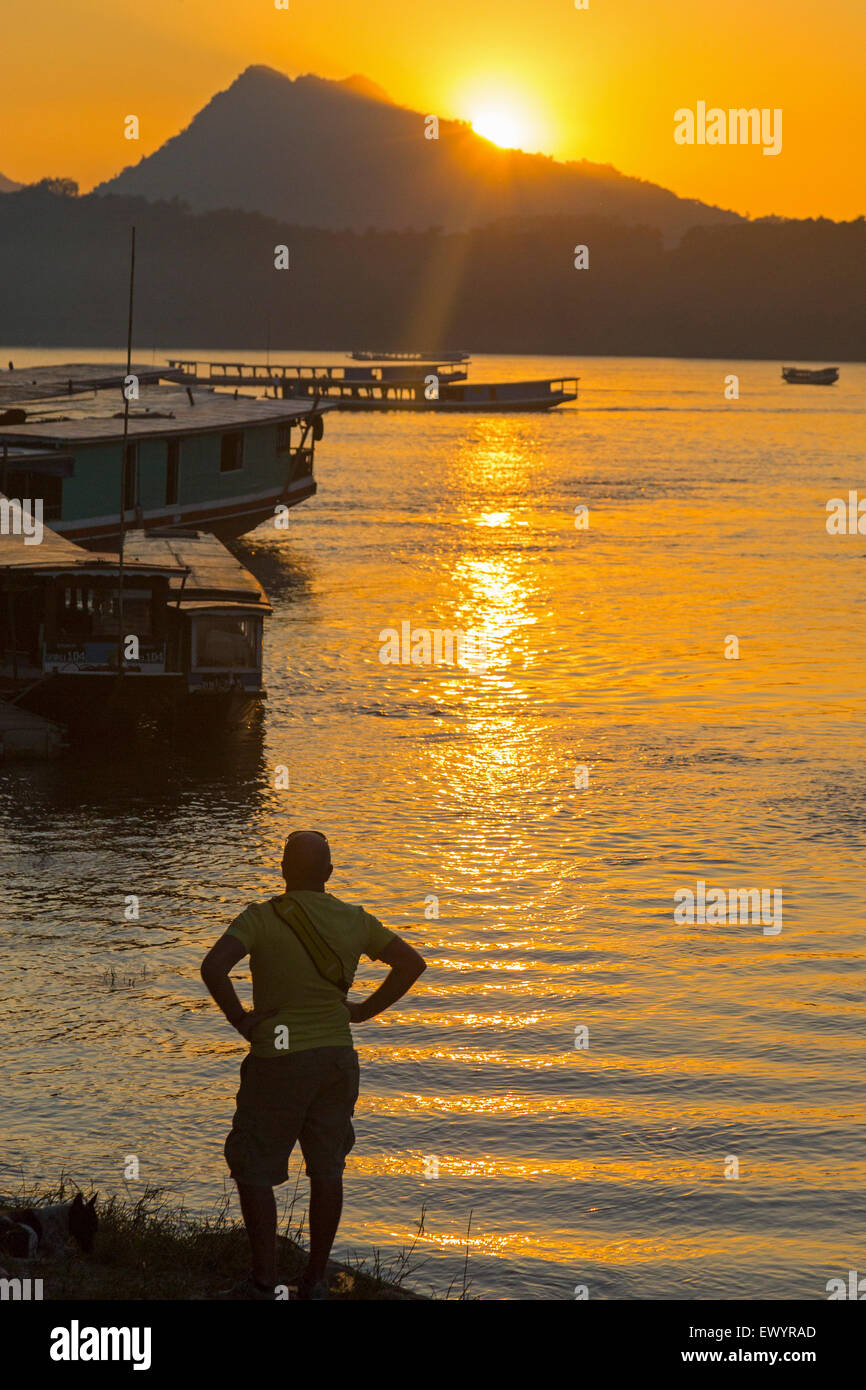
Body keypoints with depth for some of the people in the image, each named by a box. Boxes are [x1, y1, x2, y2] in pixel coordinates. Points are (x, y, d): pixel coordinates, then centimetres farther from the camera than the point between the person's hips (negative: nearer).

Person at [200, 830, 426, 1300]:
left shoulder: (262, 918, -13)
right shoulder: (354, 922, 1)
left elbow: (213, 966, -27)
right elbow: (412, 962, 7)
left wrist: (238, 1018, -13)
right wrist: (365, 1011, 9)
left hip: (279, 1060, -5)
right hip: (337, 1057, 5)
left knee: (254, 1170, 5)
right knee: (326, 1169, 11)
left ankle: (263, 1281, 2)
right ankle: (315, 1280, 15)